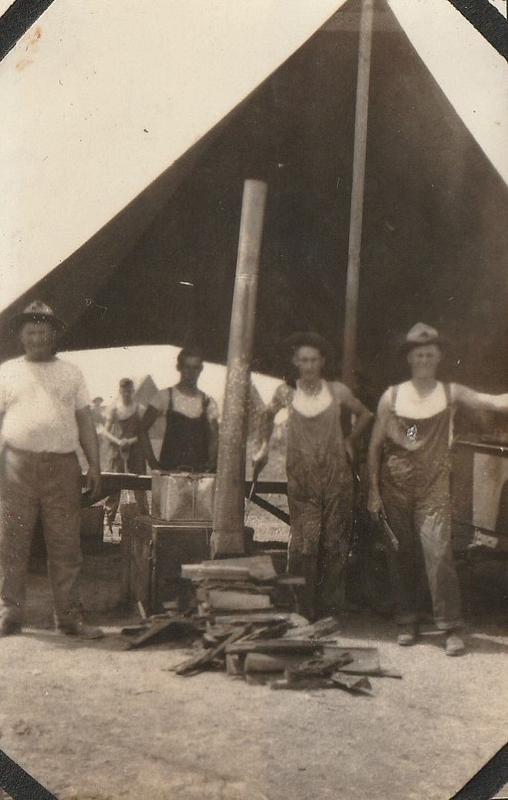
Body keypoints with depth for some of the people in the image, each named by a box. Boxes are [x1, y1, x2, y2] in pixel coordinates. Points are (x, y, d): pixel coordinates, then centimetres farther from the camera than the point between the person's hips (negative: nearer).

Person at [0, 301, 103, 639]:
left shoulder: (71, 373, 14)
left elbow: (85, 420, 12)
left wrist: (95, 464, 4)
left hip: (63, 465, 1)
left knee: (66, 545, 2)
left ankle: (69, 615, 9)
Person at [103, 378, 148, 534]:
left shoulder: (139, 409, 2)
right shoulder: (114, 408, 3)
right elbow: (105, 431, 1)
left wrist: (133, 440, -14)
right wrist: (117, 441, -14)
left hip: (135, 450, 0)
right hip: (117, 451, 0)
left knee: (139, 486, 1)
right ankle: (108, 520, 6)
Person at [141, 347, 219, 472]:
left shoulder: (208, 403, 9)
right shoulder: (165, 397, 2)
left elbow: (214, 439, 9)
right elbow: (142, 429, 3)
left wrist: (211, 463, -10)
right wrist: (152, 461, -6)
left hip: (200, 471, 2)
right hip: (170, 469, -2)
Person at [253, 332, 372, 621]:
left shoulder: (337, 391, 3)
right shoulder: (287, 392, 4)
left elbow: (365, 414, 19)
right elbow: (269, 416, 23)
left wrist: (350, 441, 12)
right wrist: (265, 446, 17)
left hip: (336, 475, 1)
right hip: (302, 477, 0)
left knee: (335, 542, 1)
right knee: (304, 540, -7)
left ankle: (330, 607, 10)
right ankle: (303, 610, 0)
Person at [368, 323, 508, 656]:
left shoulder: (451, 393, 4)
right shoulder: (392, 396, 5)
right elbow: (375, 445, 7)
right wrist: (374, 490, 3)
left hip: (434, 486, -2)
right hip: (395, 487, 2)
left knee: (439, 552, -11)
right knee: (402, 556, 7)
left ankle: (452, 627, -4)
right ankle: (407, 622, 20)